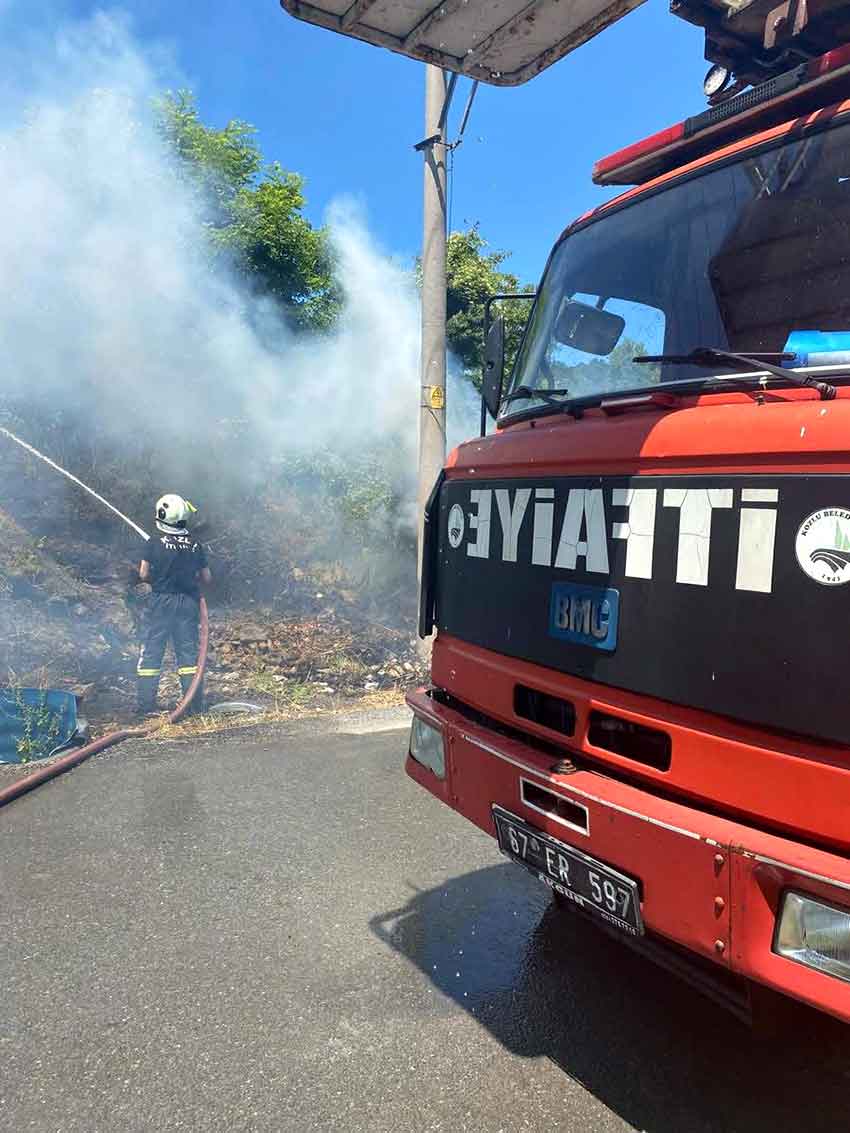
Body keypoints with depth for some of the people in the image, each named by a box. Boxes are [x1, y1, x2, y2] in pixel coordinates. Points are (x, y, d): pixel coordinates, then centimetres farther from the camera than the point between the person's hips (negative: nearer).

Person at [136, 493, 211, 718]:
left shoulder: (154, 544, -8)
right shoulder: (195, 546, 0)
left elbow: (144, 575, -7)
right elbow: (207, 579, 5)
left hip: (162, 601, -2)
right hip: (189, 602, 3)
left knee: (152, 650, 6)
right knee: (188, 649, 10)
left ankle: (147, 705, 7)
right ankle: (195, 703, 11)